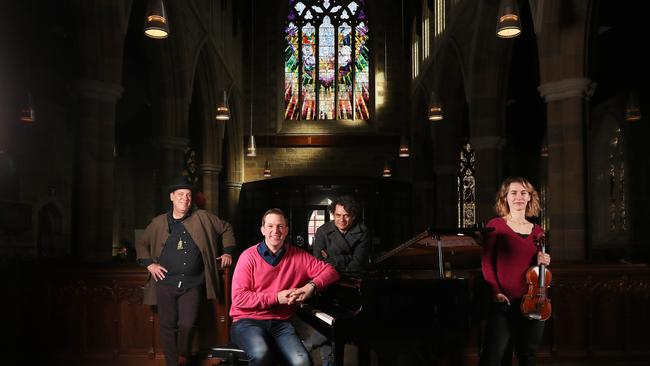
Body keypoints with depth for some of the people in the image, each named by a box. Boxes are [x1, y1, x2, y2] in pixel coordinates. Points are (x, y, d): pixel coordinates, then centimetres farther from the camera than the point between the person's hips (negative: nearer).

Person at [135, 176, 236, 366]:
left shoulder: (202, 217, 6)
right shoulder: (159, 222, 8)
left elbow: (226, 229, 17)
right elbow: (142, 244, 17)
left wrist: (227, 251, 11)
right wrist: (149, 264, 4)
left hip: (192, 284, -1)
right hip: (165, 283, 1)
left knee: (187, 324, -8)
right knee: (168, 326, 3)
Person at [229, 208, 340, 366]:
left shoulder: (298, 256, 6)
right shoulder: (249, 257, -3)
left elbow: (330, 271, 7)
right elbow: (238, 298, -8)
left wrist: (311, 286, -13)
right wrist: (276, 298, -13)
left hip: (281, 323, 2)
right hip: (248, 321, -2)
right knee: (262, 353, -34)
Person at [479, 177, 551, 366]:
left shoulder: (537, 231, 12)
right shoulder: (495, 226, -1)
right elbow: (486, 263, -4)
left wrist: (543, 263, -1)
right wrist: (495, 292, -14)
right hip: (503, 302, -4)